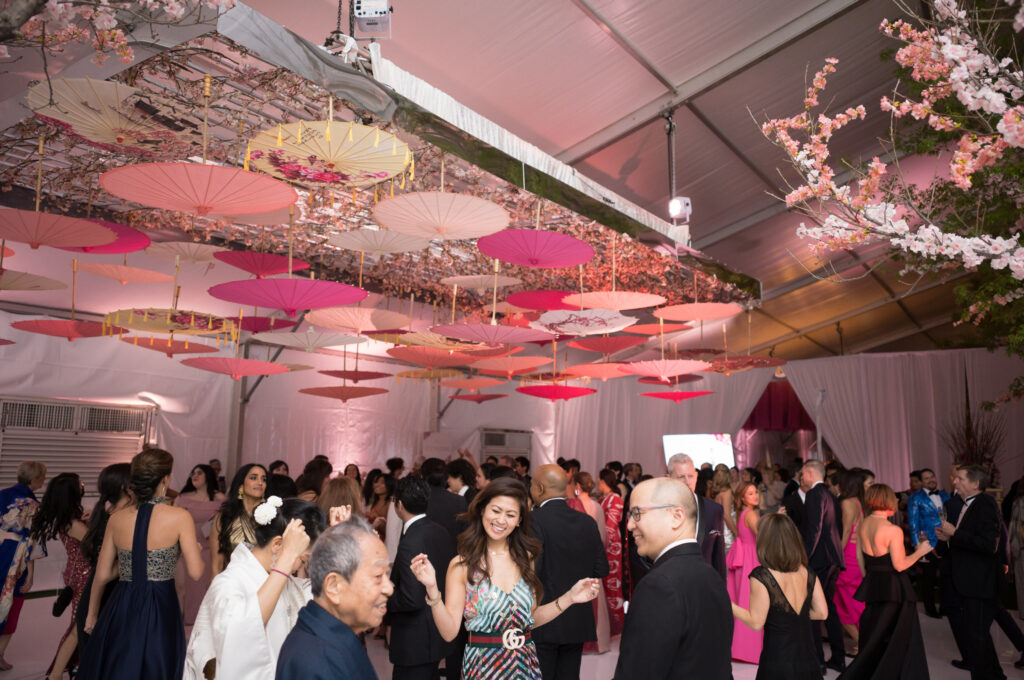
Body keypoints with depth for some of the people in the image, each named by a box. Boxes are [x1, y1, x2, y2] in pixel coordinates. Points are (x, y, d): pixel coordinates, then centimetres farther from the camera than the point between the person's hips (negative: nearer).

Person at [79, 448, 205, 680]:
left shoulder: (117, 519, 0)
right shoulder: (180, 517, -12)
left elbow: (102, 575, 8)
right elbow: (195, 572, -13)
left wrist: (92, 613, 23)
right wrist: (196, 548, 8)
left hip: (121, 609, 4)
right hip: (161, 609, -4)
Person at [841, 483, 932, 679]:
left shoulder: (862, 525, 2)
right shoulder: (893, 530, -19)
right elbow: (900, 565, -15)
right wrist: (920, 551, -2)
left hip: (872, 585, 7)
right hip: (894, 588, -7)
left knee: (872, 640, 19)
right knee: (897, 641, 8)